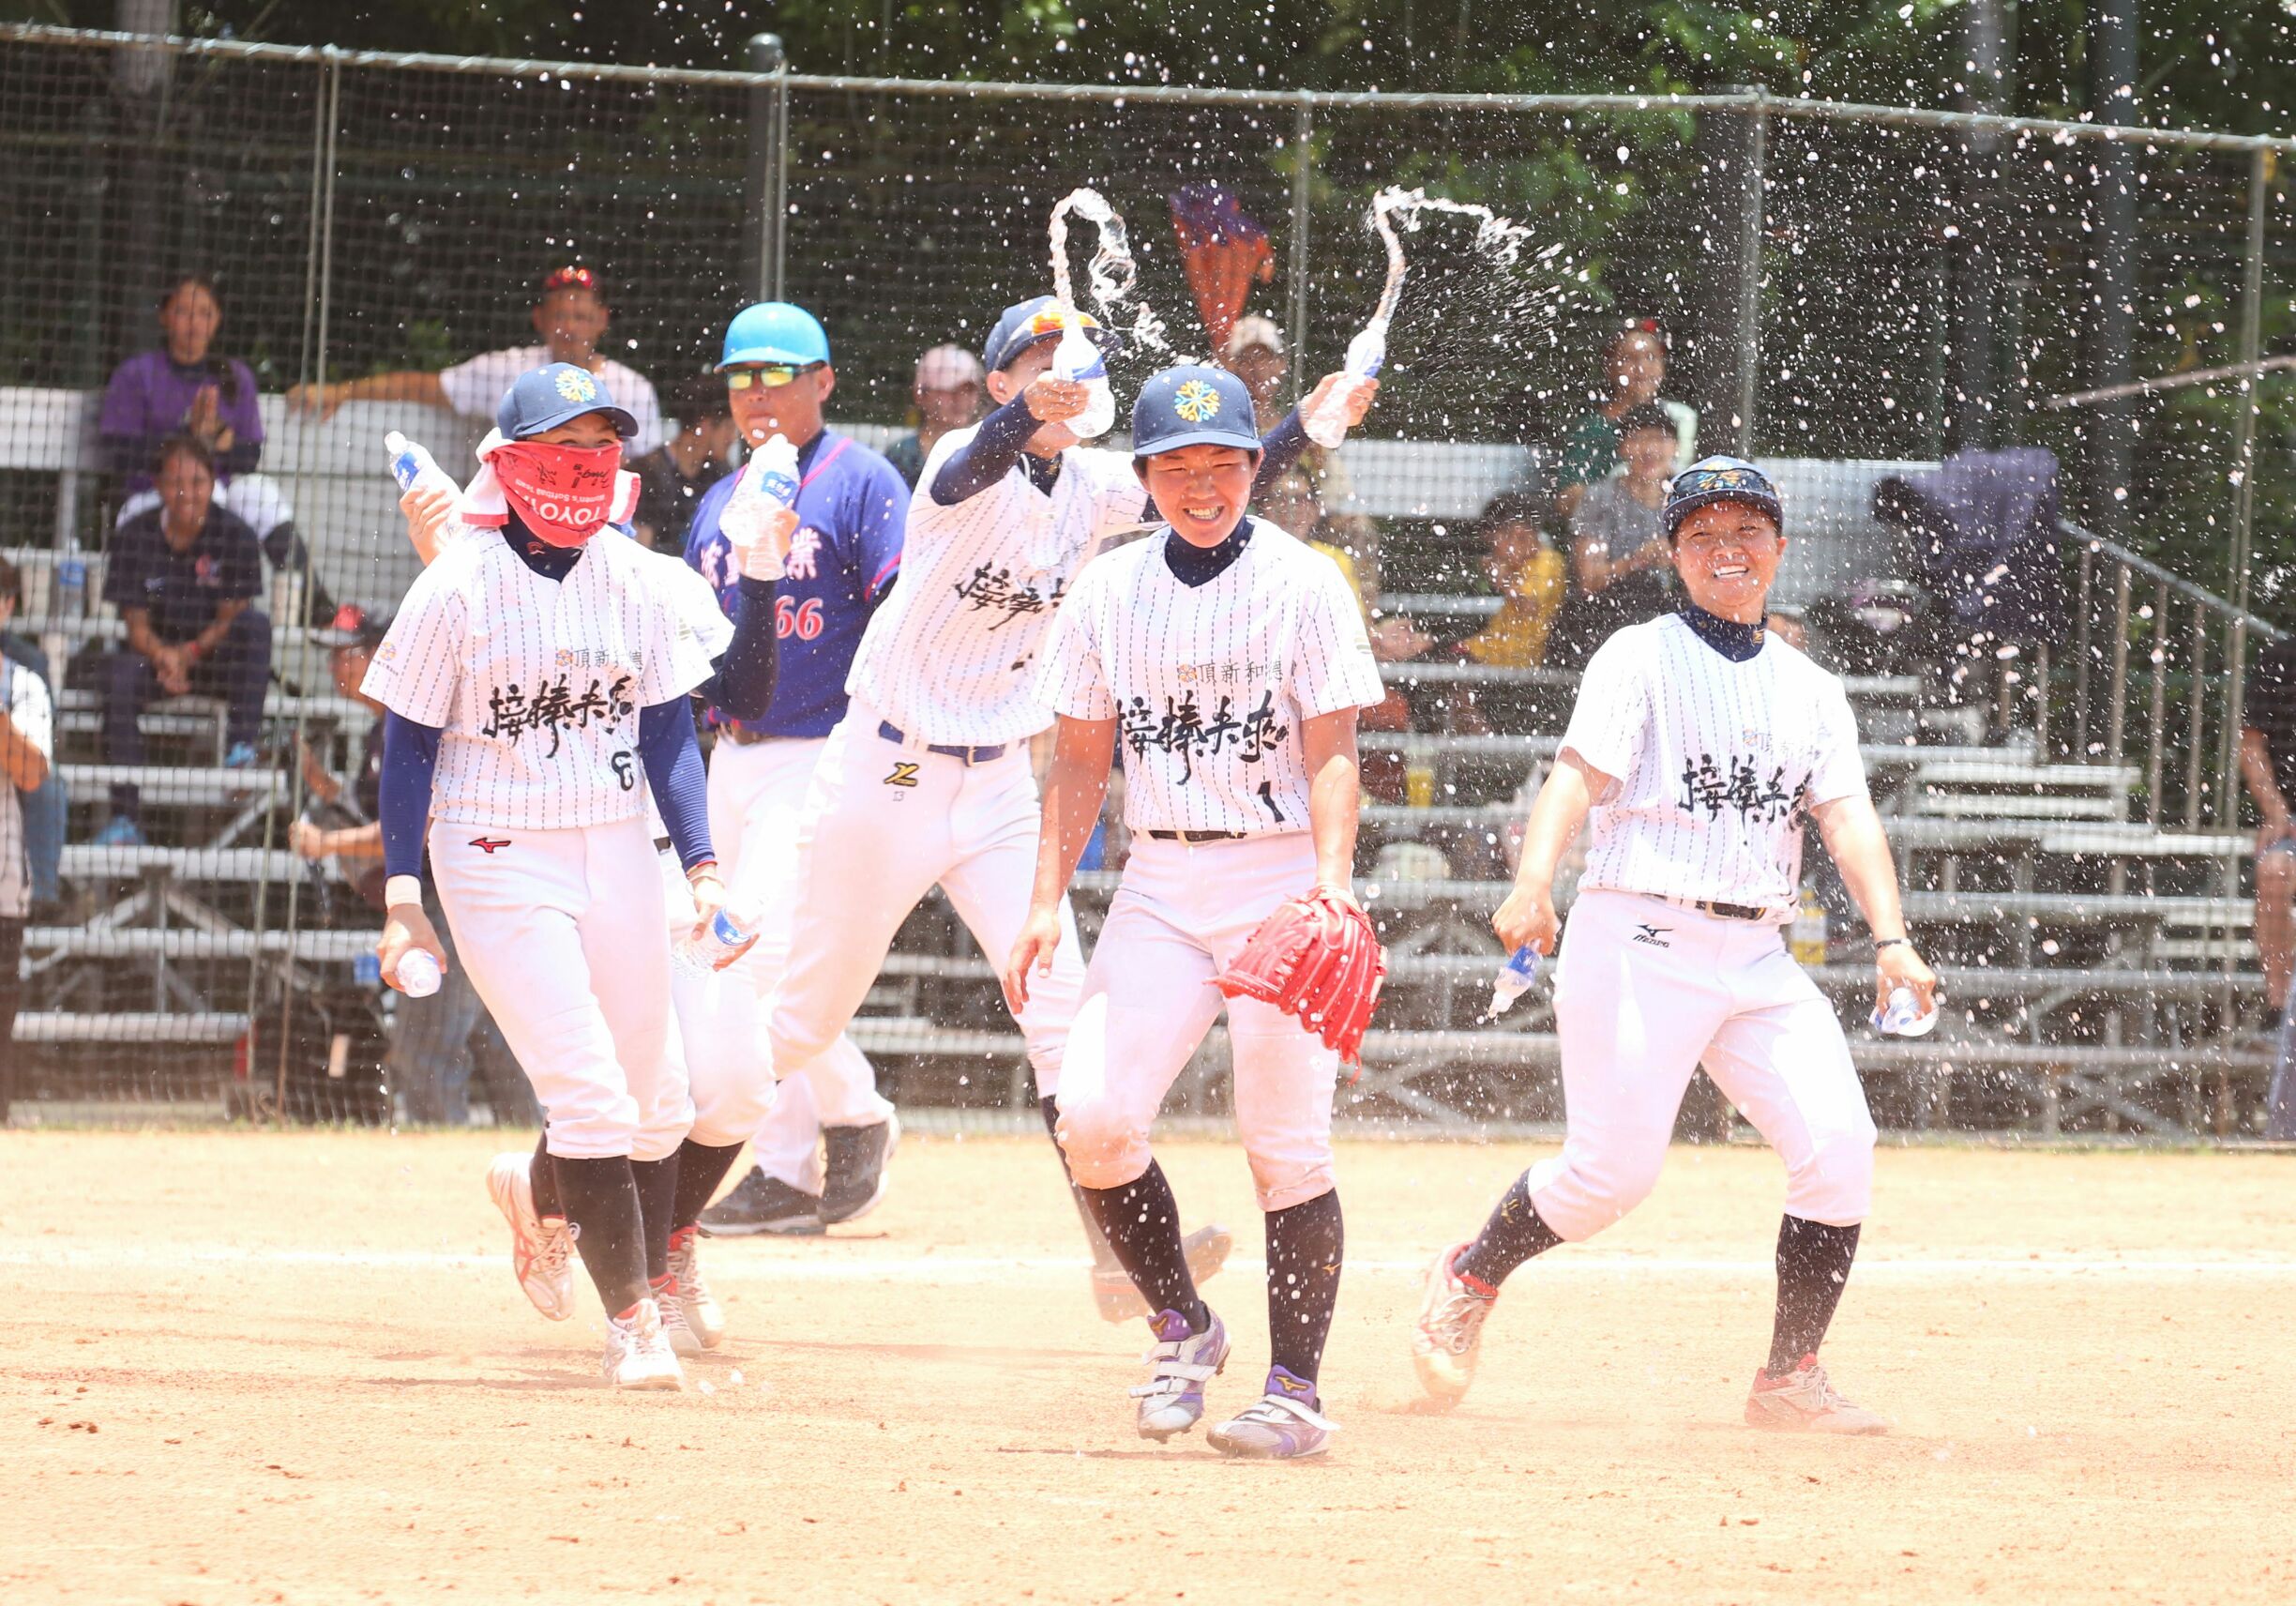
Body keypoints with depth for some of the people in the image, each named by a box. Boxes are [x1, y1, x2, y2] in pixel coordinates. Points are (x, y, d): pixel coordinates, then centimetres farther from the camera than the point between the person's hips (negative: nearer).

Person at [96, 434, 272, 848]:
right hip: (158, 652, 1)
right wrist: (163, 657, -27)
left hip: (216, 657, -1)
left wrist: (190, 653, -24)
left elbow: (231, 619, -7)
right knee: (118, 670, -32)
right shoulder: (135, 537, -4)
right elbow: (136, 625, -5)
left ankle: (242, 745, -34)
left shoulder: (234, 535, -7)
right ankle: (125, 816, -32)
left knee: (256, 624, -30)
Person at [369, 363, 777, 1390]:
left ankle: (541, 1194, 40)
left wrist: (701, 866, -1)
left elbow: (666, 729, 8)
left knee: (652, 1103, 8)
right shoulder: (459, 589, -8)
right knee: (590, 1097, -13)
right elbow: (409, 745, -4)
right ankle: (632, 1317, -4)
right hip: (497, 856, -5)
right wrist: (403, 899, -8)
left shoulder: (641, 583, 3)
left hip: (616, 848, 5)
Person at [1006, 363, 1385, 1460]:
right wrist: (1047, 900, 3)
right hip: (1160, 885, 3)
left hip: (1283, 880, -3)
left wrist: (1333, 880, -21)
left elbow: (1332, 754, -6)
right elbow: (1080, 761, 12)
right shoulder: (1108, 594, 9)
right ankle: (1181, 1328, 9)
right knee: (1092, 1119, -11)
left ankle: (1295, 1390, -1)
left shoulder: (1303, 585, -2)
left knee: (1286, 1144, -7)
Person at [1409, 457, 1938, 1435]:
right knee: (1615, 1167, -11)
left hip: (1758, 957, 5)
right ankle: (1467, 1283, 16)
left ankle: (1790, 1381, 1)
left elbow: (1847, 816, 8)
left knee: (1840, 1150, -9)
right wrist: (1533, 884, -30)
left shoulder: (1810, 689, 17)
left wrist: (1890, 938, -9)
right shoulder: (1640, 658, 1)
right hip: (1640, 940, -5)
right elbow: (1579, 774, -12)